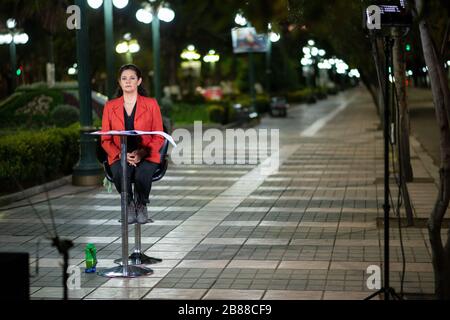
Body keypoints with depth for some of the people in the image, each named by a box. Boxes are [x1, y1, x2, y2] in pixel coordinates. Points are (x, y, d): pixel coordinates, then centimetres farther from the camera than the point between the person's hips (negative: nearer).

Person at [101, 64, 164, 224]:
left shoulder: (151, 104, 5)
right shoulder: (110, 106, 9)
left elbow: (159, 137, 2)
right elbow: (105, 140, 7)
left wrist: (141, 153, -16)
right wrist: (121, 154, -13)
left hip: (146, 156, -1)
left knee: (142, 175, -34)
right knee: (120, 175, -34)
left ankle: (141, 204, 0)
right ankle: (129, 204, -2)